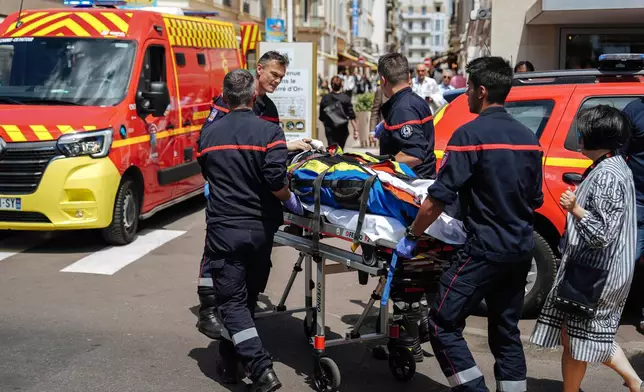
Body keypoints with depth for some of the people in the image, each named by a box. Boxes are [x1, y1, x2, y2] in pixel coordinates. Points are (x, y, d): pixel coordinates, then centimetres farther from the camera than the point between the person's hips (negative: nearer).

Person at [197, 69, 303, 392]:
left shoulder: (209, 134, 5)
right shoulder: (269, 131, -8)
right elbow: (276, 181, -18)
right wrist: (290, 201, 1)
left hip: (223, 227, 0)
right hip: (259, 227, 0)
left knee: (231, 301, 1)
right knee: (246, 297, 17)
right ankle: (229, 361, 28)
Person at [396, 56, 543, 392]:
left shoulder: (470, 134, -13)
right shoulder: (528, 138, 9)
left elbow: (439, 197, -16)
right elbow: (535, 199, 17)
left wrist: (411, 237, -5)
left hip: (484, 250, -8)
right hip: (522, 250, 8)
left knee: (443, 326, 0)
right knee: (506, 331, 16)